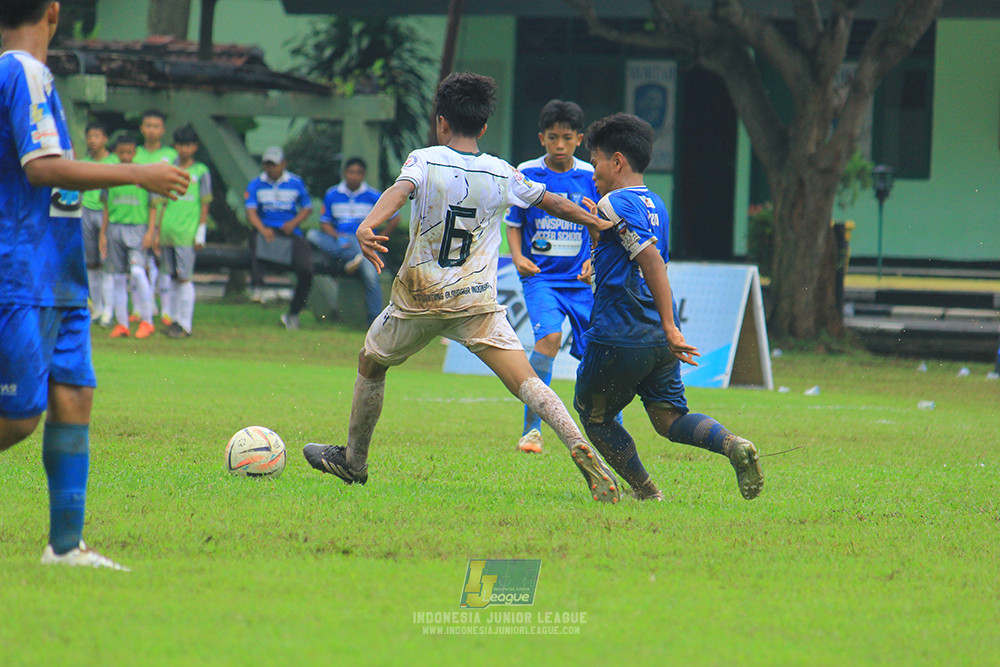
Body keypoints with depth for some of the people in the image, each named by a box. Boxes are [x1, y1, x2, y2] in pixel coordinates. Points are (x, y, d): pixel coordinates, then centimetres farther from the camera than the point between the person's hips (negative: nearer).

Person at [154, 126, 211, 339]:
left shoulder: (201, 172, 3)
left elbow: (205, 204, 1)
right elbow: (164, 205, 17)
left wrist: (201, 232, -6)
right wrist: (158, 233, 13)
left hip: (187, 232, -5)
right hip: (168, 231, 5)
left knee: (184, 277, -8)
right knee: (173, 277, 7)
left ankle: (186, 325, -6)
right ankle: (176, 319, 13)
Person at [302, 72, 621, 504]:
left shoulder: (424, 161, -3)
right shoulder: (501, 174, 6)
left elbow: (400, 190, -24)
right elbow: (551, 202, 19)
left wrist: (368, 226, -42)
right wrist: (597, 222, 35)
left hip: (419, 296, -1)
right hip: (477, 301, 1)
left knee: (370, 364, 23)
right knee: (524, 380, -8)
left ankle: (353, 461, 36)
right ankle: (578, 447, -32)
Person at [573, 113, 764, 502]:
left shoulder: (615, 203, -11)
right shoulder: (654, 204, 15)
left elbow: (652, 260, -21)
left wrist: (670, 327, -24)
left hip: (621, 335, -8)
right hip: (659, 338, 8)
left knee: (594, 415, 12)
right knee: (670, 418, 6)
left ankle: (645, 491, 9)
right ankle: (733, 445, -20)